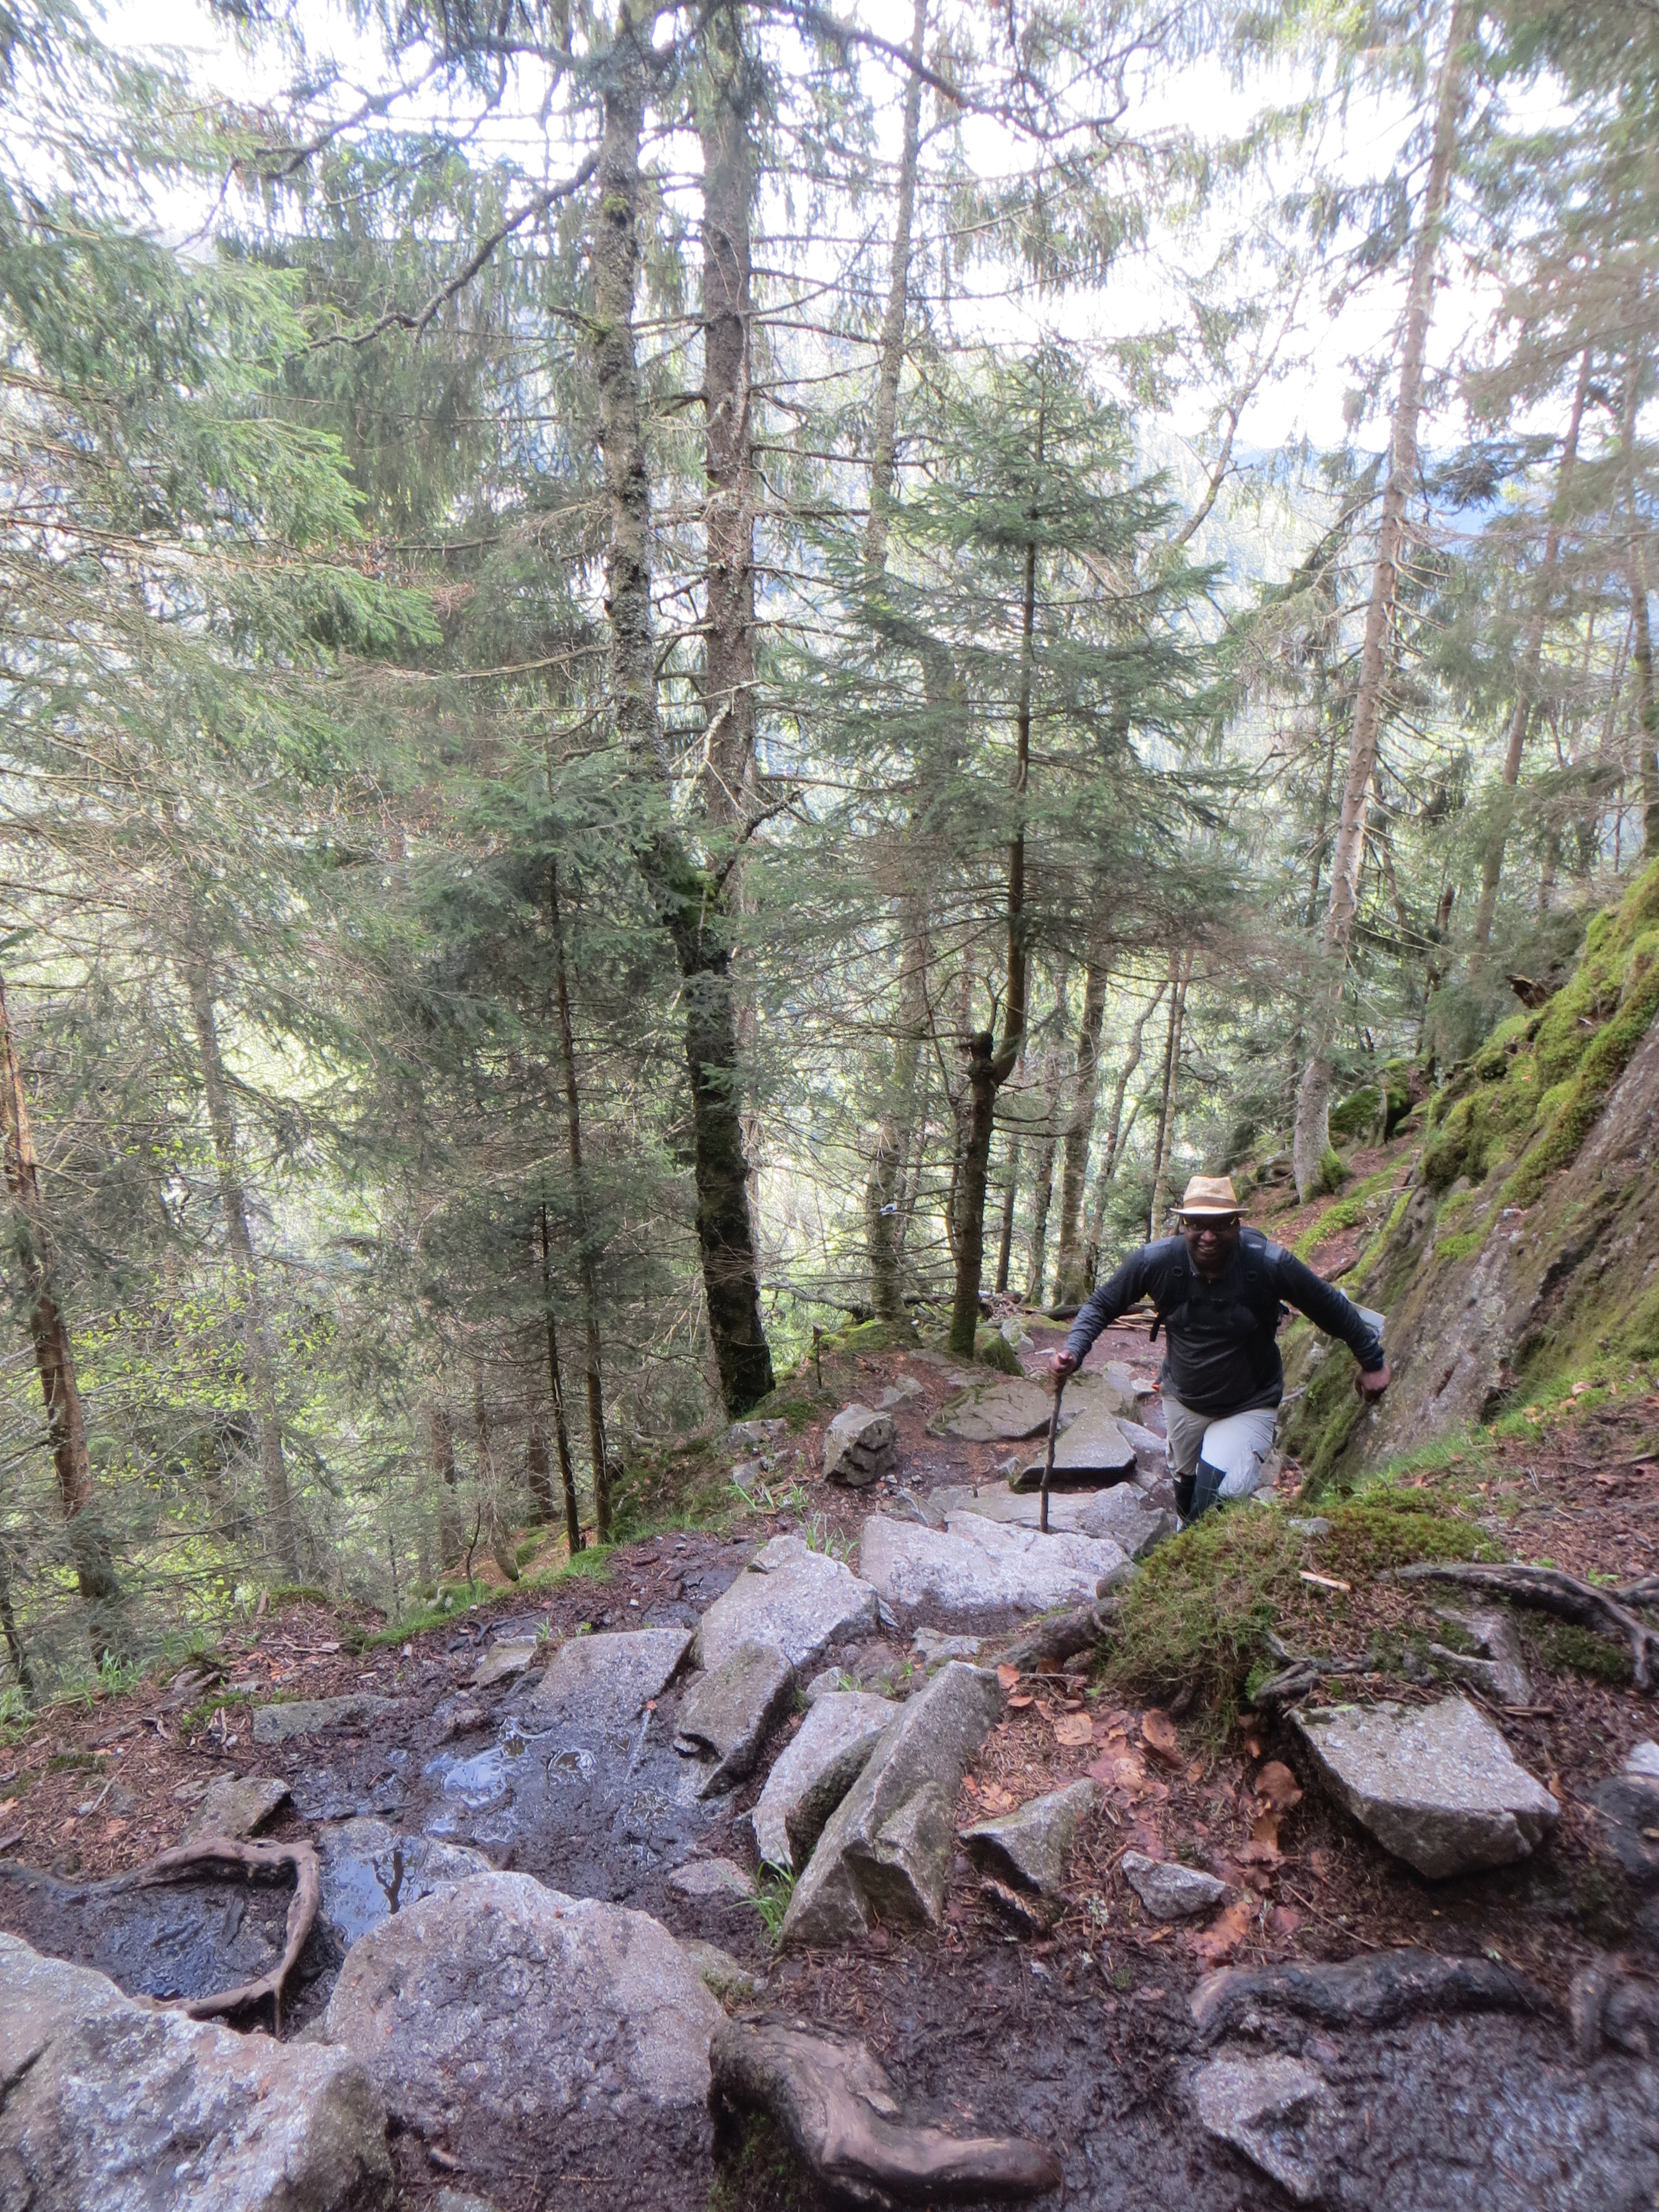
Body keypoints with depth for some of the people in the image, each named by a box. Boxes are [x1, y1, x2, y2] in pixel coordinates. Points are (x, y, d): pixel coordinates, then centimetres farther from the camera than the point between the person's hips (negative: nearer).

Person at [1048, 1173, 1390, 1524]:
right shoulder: (1156, 1261, -24)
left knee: (1217, 1498, -20)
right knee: (1186, 1483, 26)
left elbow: (1333, 1308, -11)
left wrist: (1372, 1362, 0)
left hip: (1248, 1406, -3)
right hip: (1182, 1400, 3)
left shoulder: (1270, 1265, -27)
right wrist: (1073, 1352, -27)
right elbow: (1102, 1305, -11)